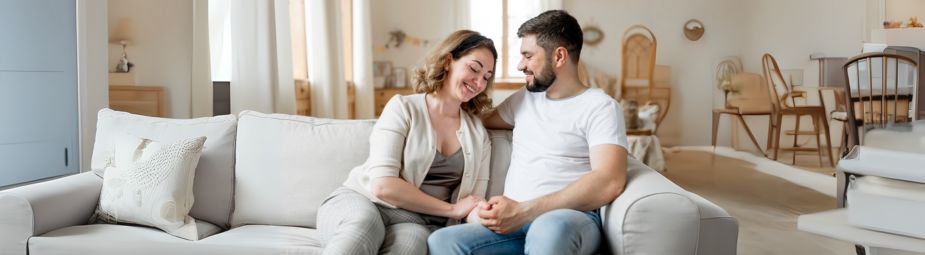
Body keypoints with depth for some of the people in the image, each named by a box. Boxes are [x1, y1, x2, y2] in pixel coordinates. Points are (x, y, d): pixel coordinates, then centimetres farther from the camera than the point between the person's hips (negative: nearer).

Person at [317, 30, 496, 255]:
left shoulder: (478, 136, 12)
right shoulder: (403, 108, -2)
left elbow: (474, 205, 8)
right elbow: (383, 186, -14)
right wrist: (452, 209, -11)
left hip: (418, 222, 3)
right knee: (364, 224, -40)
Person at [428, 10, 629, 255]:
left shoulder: (600, 107, 2)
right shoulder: (523, 98, 23)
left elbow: (609, 183, -14)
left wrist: (523, 211, -19)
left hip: (572, 218, -5)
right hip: (514, 219, 6)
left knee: (549, 230, -43)